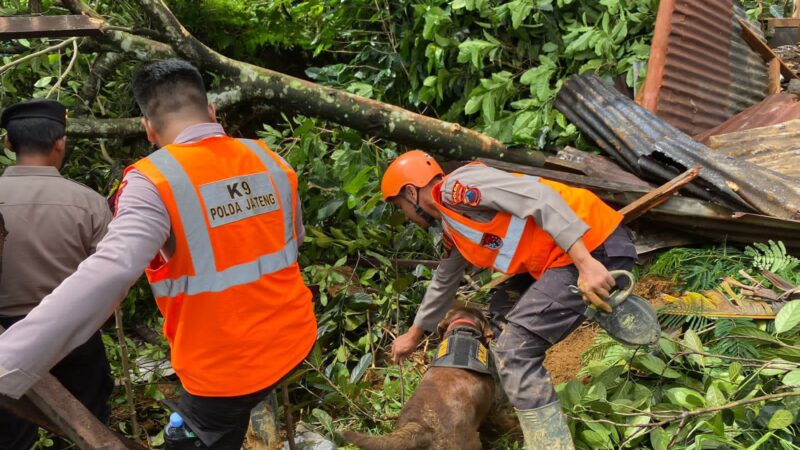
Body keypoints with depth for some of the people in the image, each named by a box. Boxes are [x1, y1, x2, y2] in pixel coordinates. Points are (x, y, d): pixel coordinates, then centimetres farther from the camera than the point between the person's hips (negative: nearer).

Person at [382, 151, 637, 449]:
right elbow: (443, 282, 36)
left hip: (595, 248, -10)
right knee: (500, 316, 22)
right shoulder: (452, 230, 21)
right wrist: (414, 335, 47)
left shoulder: (455, 187, -9)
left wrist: (586, 263, -27)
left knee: (514, 352, -15)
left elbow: (538, 197, -20)